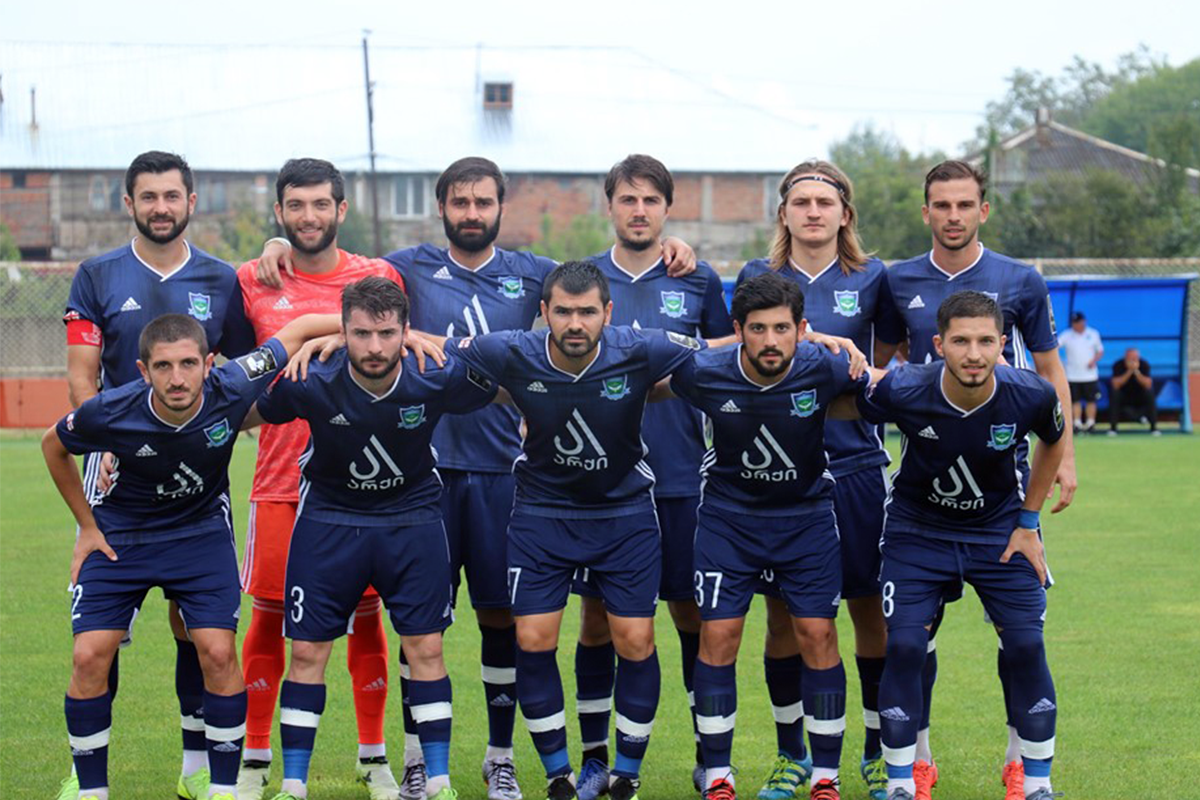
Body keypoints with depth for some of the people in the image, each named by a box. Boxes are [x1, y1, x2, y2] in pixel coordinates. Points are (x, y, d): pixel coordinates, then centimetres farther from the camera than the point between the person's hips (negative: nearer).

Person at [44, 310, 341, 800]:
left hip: (202, 531, 0)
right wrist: (87, 526, 1)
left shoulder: (230, 391, -27)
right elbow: (53, 445, -4)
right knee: (90, 656, -11)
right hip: (119, 535, 0)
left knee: (218, 653, -12)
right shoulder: (111, 412, -27)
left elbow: (298, 331, -13)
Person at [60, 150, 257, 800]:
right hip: (116, 468, -1)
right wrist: (102, 448, -13)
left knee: (196, 618, 3)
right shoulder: (97, 278, 5)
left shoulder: (222, 282, 7)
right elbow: (82, 378, 1)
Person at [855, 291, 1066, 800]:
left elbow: (1053, 442, 2)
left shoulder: (1030, 396, -23)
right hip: (917, 529, -1)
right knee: (904, 647, -11)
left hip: (1000, 529, 1)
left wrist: (1028, 521, 3)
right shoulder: (901, 392, -27)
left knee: (1026, 647, -7)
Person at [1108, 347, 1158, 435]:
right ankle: (1113, 428, -19)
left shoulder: (1144, 365, -17)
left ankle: (1154, 427, -17)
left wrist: (1136, 371, -39)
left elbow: (1148, 385, -26)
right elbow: (1116, 385, -30)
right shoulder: (1118, 365, -19)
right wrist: (1129, 371, -36)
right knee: (1114, 394, -31)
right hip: (1123, 395, 0)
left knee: (1150, 394, -29)